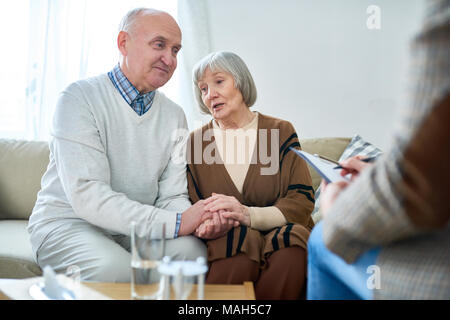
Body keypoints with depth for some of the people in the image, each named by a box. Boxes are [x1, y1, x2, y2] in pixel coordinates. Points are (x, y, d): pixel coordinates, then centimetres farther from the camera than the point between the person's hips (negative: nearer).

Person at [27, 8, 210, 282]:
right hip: (69, 222, -4)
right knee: (115, 267, -34)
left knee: (192, 249, -24)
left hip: (133, 228, 5)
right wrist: (176, 223, -29)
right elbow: (86, 195, -24)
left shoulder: (175, 116, 6)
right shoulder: (81, 97, -13)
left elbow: (172, 196, 1)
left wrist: (198, 220, -24)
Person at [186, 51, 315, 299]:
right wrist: (205, 225, -20)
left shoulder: (280, 131, 6)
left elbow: (301, 202, -3)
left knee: (291, 248, -33)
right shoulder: (195, 142, 10)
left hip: (278, 235, 1)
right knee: (239, 244, -35)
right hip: (223, 243, 0)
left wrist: (248, 215, -22)